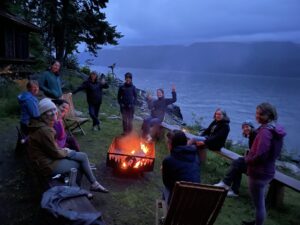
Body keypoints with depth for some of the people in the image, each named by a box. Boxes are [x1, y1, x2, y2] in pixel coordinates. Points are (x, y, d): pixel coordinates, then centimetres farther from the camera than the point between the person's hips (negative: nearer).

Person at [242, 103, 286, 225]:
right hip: (268, 171, 10)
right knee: (260, 202, 27)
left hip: (258, 173, -10)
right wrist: (250, 156, 8)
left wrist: (247, 159, -10)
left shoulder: (265, 131, -25)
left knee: (258, 204, 6)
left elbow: (260, 156, -30)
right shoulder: (276, 129, 6)